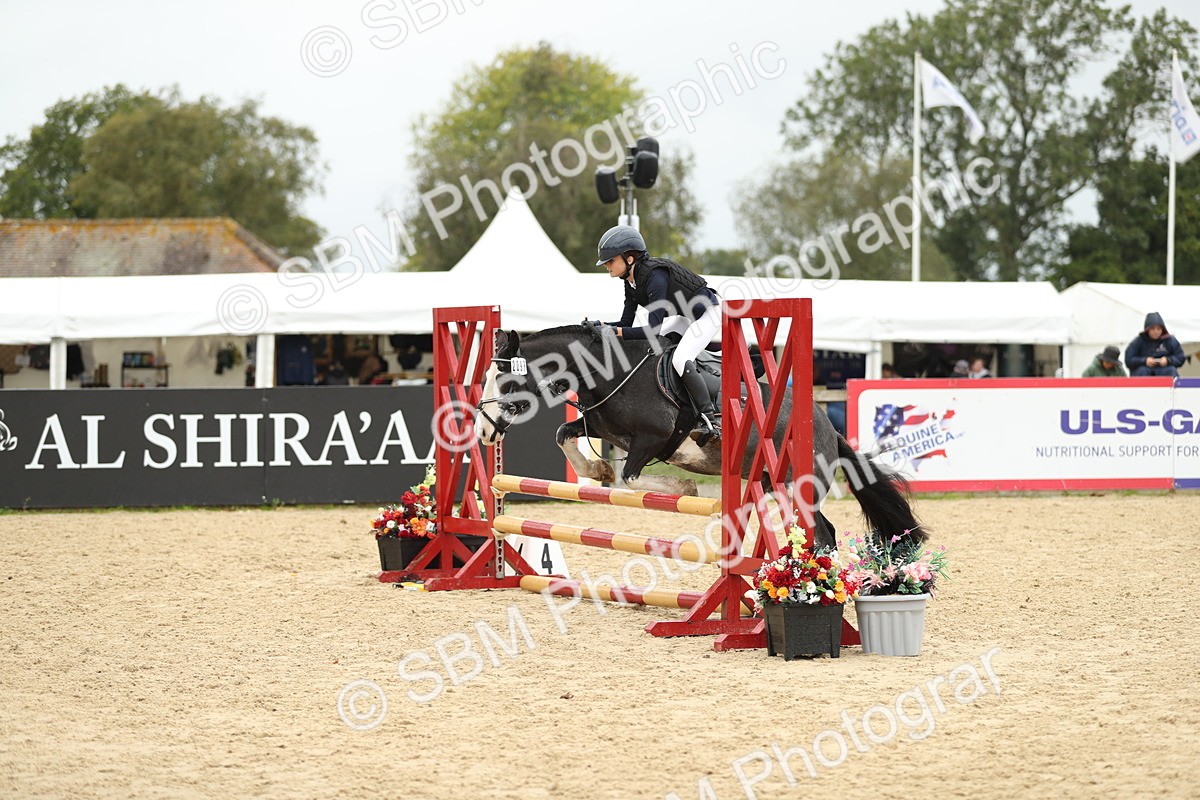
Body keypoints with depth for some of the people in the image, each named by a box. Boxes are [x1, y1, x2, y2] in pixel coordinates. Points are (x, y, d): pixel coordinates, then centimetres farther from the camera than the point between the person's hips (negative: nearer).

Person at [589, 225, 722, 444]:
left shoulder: (655, 276, -30)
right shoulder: (631, 282, -1)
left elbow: (654, 329, -34)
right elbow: (626, 322, 3)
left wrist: (616, 332, -39)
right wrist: (599, 326, -14)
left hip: (709, 313, -10)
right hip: (688, 317, 10)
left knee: (680, 359, -25)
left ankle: (710, 418, -20)